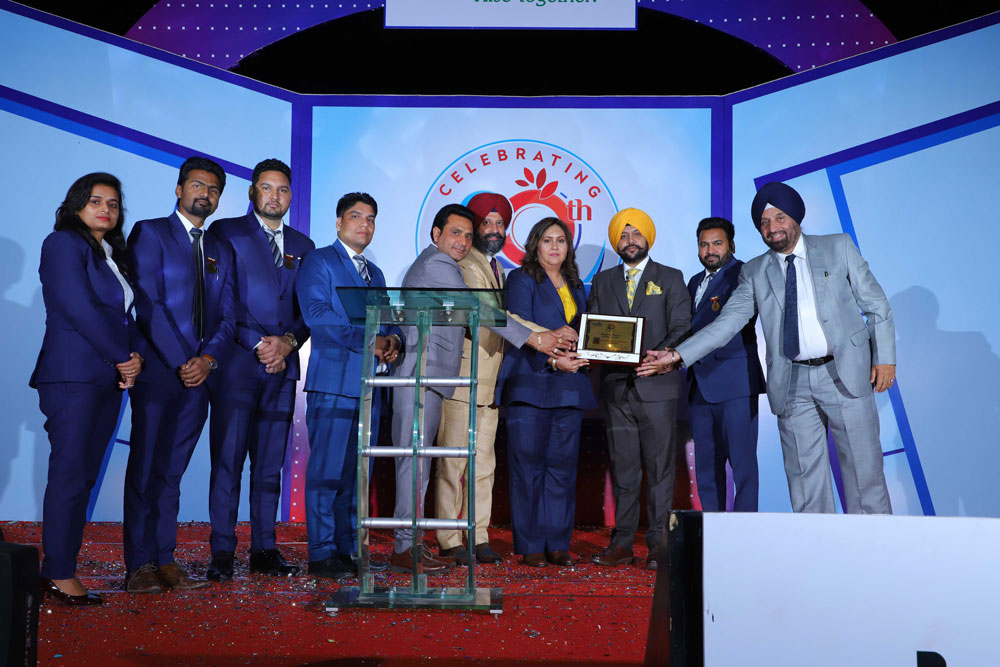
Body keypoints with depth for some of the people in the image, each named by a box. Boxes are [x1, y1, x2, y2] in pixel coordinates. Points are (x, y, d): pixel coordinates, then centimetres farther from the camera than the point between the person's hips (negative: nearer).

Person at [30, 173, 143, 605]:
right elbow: (80, 309, -14)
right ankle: (60, 577, -1)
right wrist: (123, 358, -10)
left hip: (108, 381, 8)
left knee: (84, 477, 7)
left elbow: (127, 314, 17)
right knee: (69, 476, -7)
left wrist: (136, 355, -2)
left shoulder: (113, 255, 20)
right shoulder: (64, 244, -4)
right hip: (73, 378, -8)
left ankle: (58, 570, 13)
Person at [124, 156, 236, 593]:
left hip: (200, 374, 5)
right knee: (146, 469, -2)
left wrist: (209, 358, -6)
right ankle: (139, 567, 3)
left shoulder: (220, 251, 19)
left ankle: (165, 560, 12)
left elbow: (227, 316, 12)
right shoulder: (149, 233, 2)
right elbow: (148, 304, -8)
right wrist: (182, 361, -14)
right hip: (159, 371, -5)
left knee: (171, 471, 8)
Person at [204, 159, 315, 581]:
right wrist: (259, 345, -11)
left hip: (282, 367, 4)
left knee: (270, 464, 8)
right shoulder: (225, 233, 4)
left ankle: (264, 550, 15)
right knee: (227, 461, -3)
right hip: (237, 364, -4)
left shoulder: (302, 246, 17)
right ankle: (222, 554, 4)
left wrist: (288, 342, -5)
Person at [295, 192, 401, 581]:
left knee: (355, 472, 9)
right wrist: (366, 341, -18)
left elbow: (387, 320, 22)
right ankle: (321, 555, 1)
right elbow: (316, 314, -12)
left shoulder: (375, 273, 24)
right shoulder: (319, 261, 2)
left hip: (368, 385, 7)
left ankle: (347, 550, 16)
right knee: (326, 471, -6)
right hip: (334, 381, -7)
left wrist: (392, 339, -2)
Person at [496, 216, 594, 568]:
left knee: (563, 466, 5)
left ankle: (558, 544, 12)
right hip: (530, 384, -5)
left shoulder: (575, 285, 20)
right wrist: (552, 360, -19)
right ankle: (530, 546, 5)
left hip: (569, 386, 5)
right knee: (528, 464, -3)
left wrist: (583, 357, -1)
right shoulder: (521, 279, 2)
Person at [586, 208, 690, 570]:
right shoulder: (603, 281, 17)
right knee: (623, 467, 7)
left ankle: (658, 544, 5)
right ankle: (622, 543, 13)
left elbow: (681, 329, -1)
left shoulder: (670, 279, 8)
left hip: (657, 385, -3)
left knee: (660, 466, -2)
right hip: (616, 386, 3)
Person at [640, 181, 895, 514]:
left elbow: (876, 305, 8)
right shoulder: (755, 272, 9)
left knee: (863, 468, 4)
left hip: (845, 374, -1)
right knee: (804, 476, 4)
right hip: (792, 384, 1)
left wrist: (885, 357, 0)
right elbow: (728, 321, 2)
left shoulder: (838, 247, 6)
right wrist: (677, 355, -9)